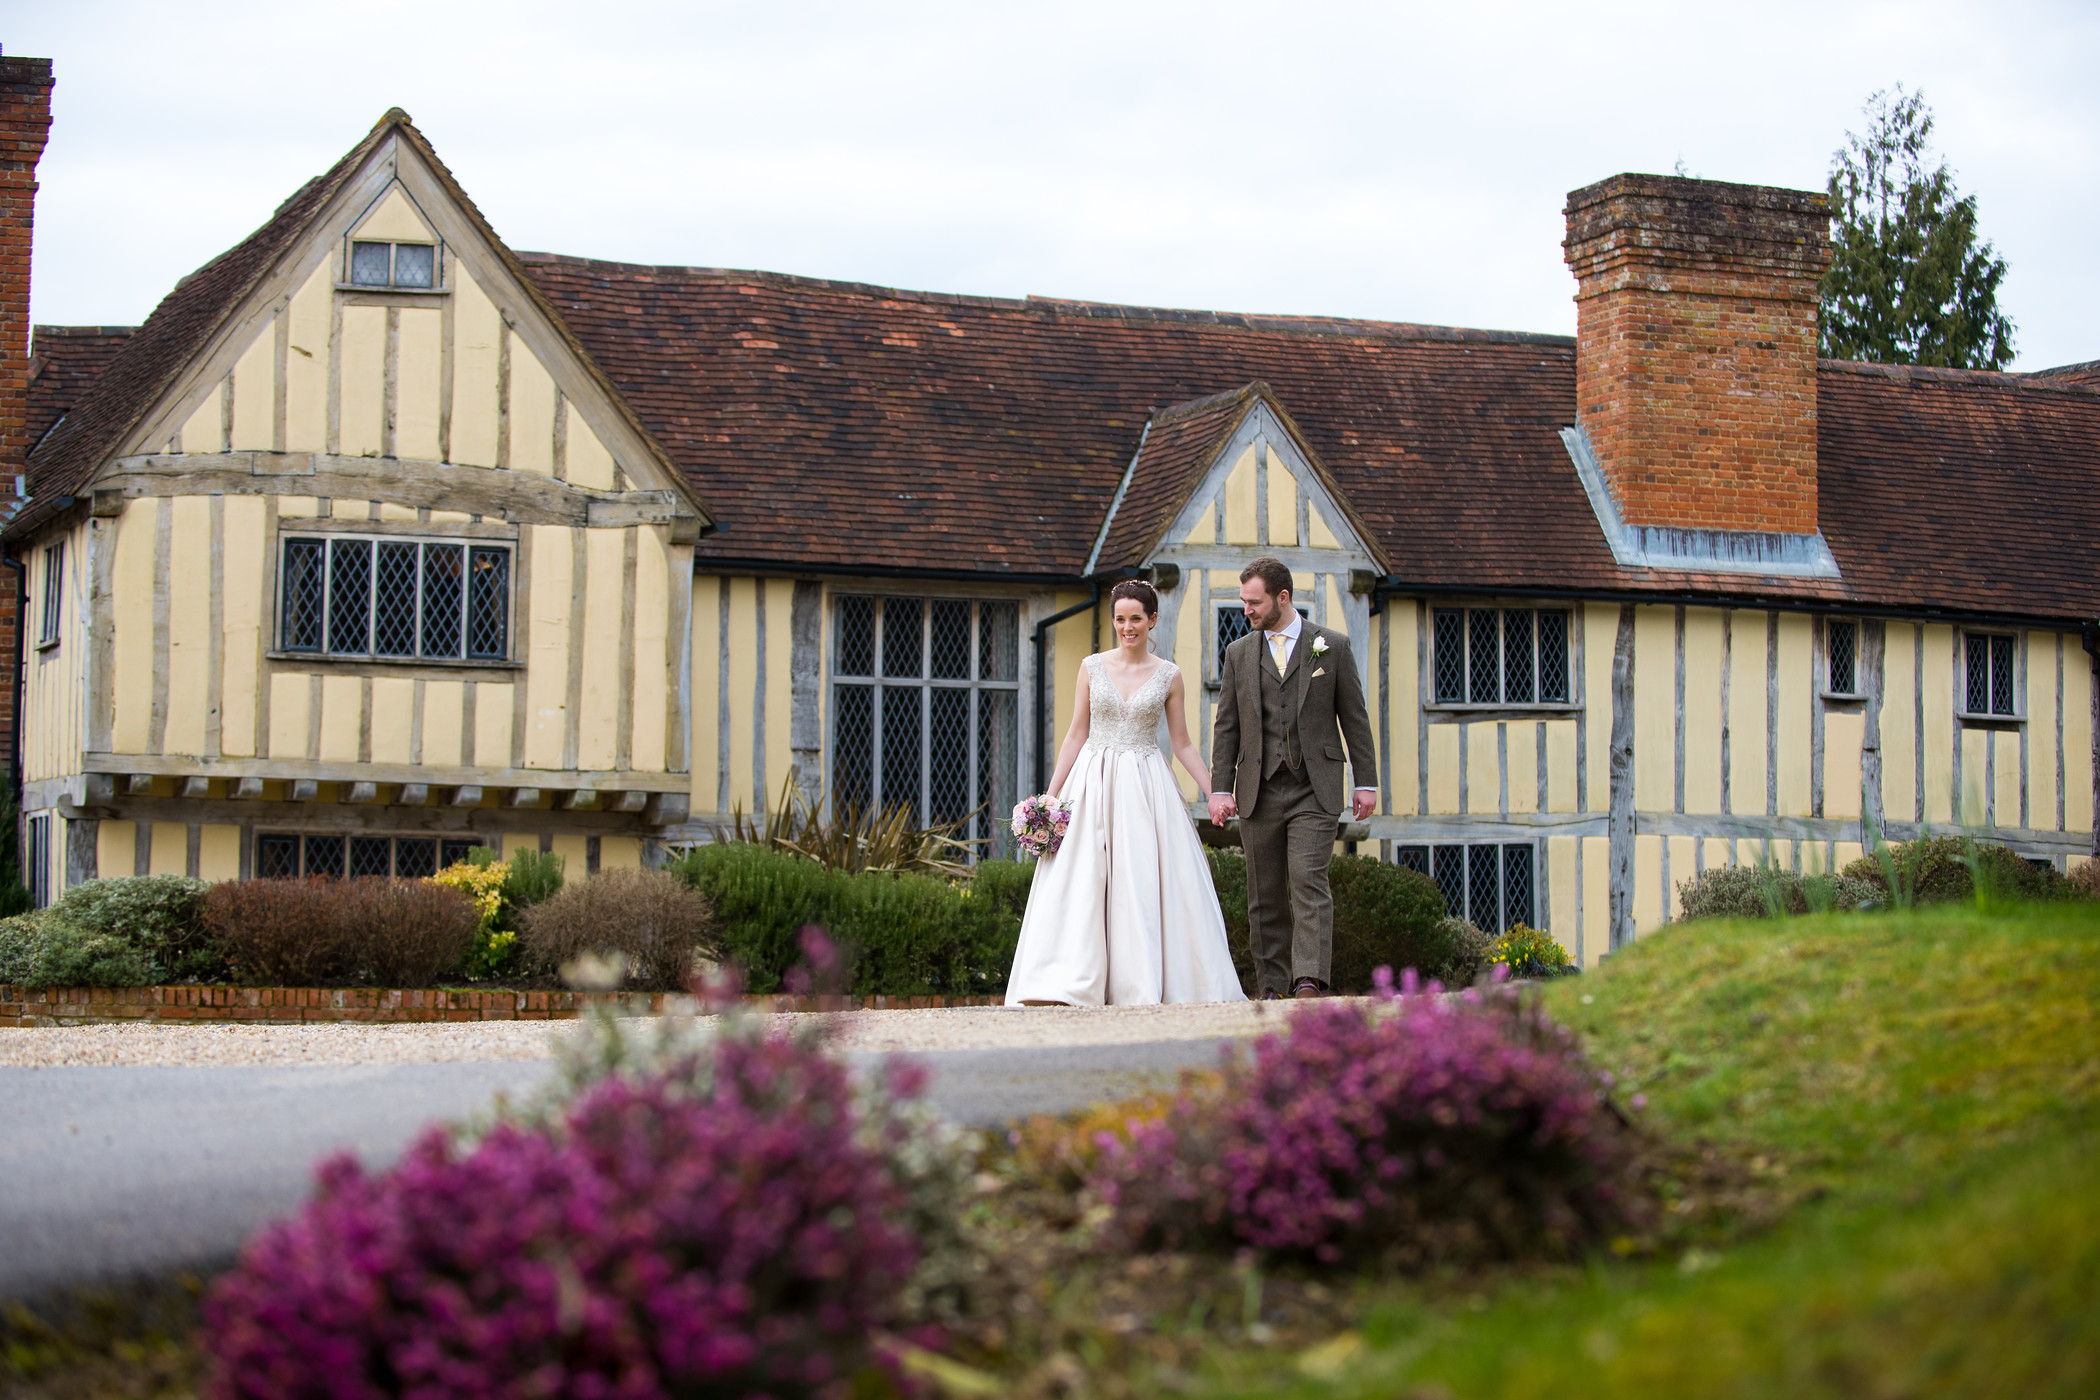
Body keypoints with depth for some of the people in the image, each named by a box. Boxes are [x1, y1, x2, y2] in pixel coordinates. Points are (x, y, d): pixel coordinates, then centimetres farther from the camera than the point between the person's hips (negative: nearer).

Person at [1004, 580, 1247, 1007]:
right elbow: (1076, 735, 7)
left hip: (1147, 787, 0)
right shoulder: (1092, 668, 5)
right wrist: (1051, 795, 3)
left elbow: (1182, 743, 8)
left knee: (1148, 884, -4)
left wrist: (1214, 793, 2)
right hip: (1094, 783, 0)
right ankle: (1064, 985, -11)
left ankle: (1146, 986, 1)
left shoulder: (1168, 675, 4)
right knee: (1079, 879, -8)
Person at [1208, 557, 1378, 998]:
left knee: (1309, 883, -16)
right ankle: (1272, 987, 10)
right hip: (1259, 791, 3)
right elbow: (1226, 727, 10)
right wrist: (1220, 788, 1)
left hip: (1313, 790, -3)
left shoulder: (1332, 646, 5)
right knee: (1264, 895, 4)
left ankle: (1309, 981, -22)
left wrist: (1366, 781, 2)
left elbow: (1354, 717, 6)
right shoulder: (1239, 653, 11)